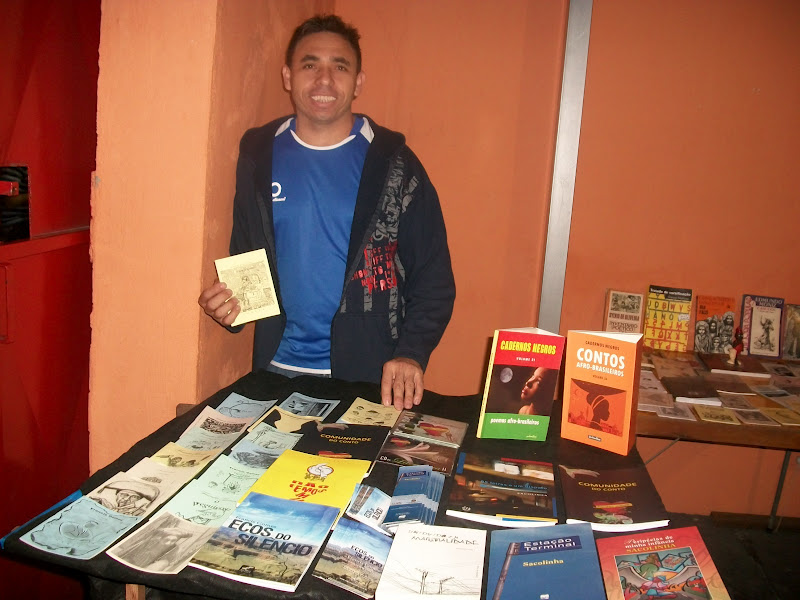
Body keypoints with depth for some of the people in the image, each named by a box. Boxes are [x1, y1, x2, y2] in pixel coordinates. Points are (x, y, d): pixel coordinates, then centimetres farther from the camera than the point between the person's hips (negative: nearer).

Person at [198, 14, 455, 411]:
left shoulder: (394, 164, -5)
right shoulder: (258, 155, 3)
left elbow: (433, 277, -5)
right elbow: (244, 255, 13)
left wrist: (411, 353, -18)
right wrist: (227, 302, -7)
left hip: (367, 377, -2)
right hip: (278, 368, 3)